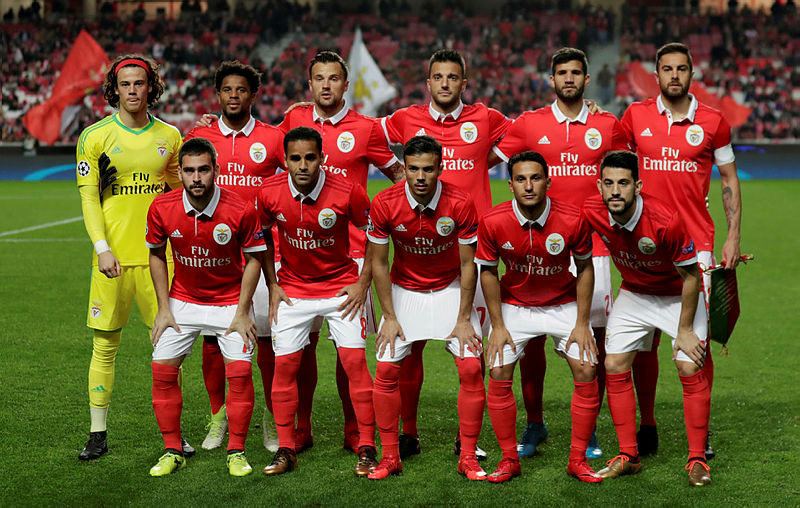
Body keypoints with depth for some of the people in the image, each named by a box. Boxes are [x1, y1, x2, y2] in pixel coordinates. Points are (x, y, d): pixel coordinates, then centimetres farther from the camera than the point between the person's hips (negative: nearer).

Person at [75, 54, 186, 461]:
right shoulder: (95, 136, 2)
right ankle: (98, 434, 12)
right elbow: (88, 197, -1)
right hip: (113, 256, -2)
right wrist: (102, 248, -11)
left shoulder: (169, 137, 9)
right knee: (104, 346, 2)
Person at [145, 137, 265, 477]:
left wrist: (242, 312, -10)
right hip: (182, 300, 2)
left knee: (240, 370, -13)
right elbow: (157, 255, 2)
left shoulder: (241, 211, -21)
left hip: (229, 300, -2)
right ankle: (172, 451, 10)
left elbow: (253, 258, -7)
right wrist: (163, 308, -1)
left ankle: (236, 451, 3)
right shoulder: (162, 209, -15)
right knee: (162, 369, -5)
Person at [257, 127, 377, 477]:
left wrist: (363, 283, -6)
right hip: (292, 287, 2)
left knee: (354, 361, -8)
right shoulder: (270, 193, -14)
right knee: (284, 365, -2)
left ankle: (367, 449, 2)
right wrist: (272, 286, 4)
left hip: (341, 286, -2)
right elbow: (263, 235, 7)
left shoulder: (348, 192, -20)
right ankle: (286, 450, 11)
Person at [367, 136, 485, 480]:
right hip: (404, 290, 1)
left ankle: (468, 458, 1)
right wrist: (389, 317, -8)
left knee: (471, 368, -12)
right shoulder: (385, 204, -19)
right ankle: (390, 457, 5)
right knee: (386, 369, -9)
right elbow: (379, 263, -7)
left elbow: (467, 264, -12)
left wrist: (464, 319, -12)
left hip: (450, 289, -1)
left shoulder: (460, 203, -22)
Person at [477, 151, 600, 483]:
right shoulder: (493, 222, -21)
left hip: (564, 304, 0)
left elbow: (584, 268, -6)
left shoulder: (572, 220, -22)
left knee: (586, 372, -10)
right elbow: (488, 271, -5)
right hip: (514, 304, 0)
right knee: (499, 375, -10)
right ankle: (509, 459, 6)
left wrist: (582, 324, -8)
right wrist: (497, 326, -7)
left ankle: (577, 459, 4)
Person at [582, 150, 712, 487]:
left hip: (679, 295, -4)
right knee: (614, 366, -5)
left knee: (690, 369, -14)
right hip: (633, 294, 4)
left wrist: (685, 330, -17)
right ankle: (628, 456, 6)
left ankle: (697, 459, -1)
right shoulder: (592, 213, -23)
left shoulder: (665, 220, -35)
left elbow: (691, 277, -21)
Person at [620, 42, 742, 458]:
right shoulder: (635, 116, 5)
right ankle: (647, 425, 16)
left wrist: (733, 237, 3)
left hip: (696, 242, -1)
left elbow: (729, 181, 11)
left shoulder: (712, 122, 3)